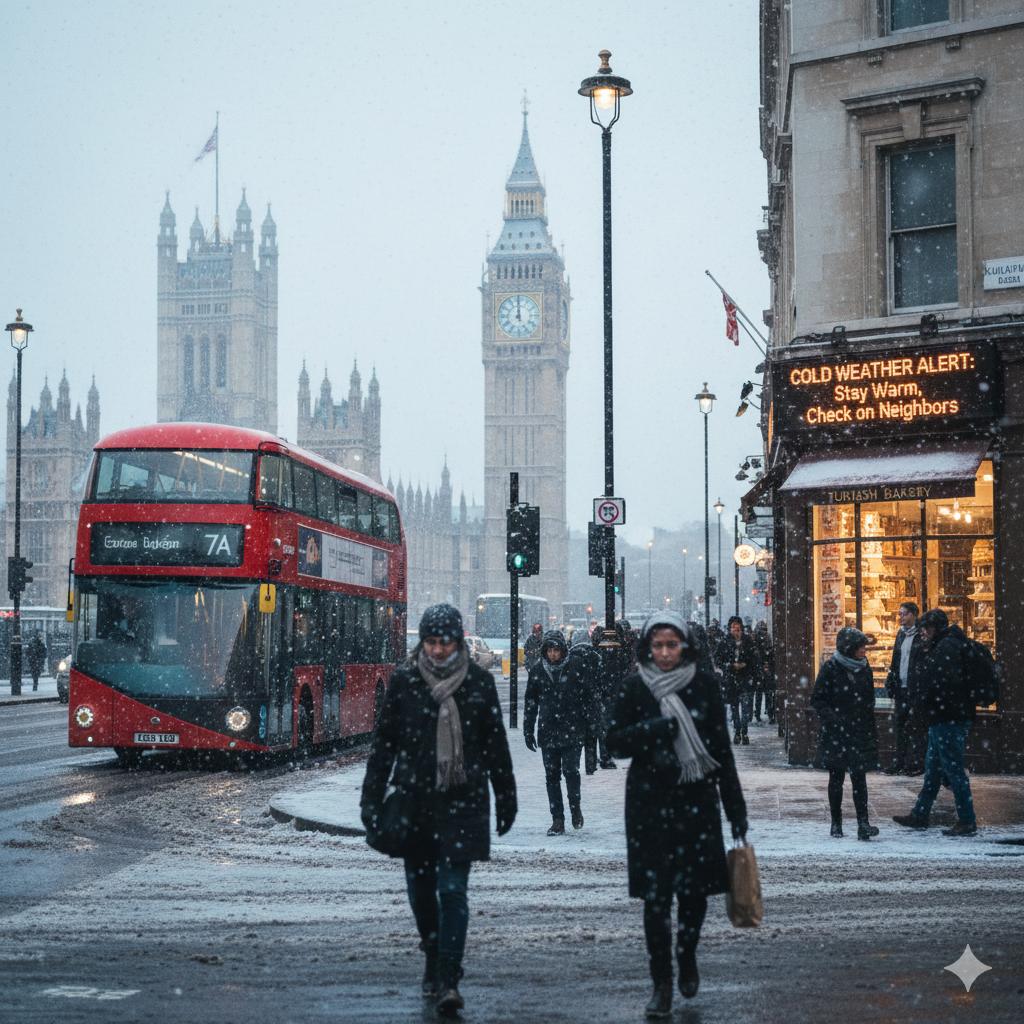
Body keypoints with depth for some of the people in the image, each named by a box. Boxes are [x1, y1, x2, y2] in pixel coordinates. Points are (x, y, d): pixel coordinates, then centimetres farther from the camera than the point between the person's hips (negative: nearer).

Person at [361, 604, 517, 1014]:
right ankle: (434, 961, 33)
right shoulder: (403, 680, 1)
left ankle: (448, 980, -8)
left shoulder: (479, 682, 2)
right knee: (420, 887, 12)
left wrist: (506, 799, 12)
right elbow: (384, 742, 6)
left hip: (463, 801, -2)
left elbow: (496, 744, 9)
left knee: (453, 890, -9)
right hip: (414, 799, 2)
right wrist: (372, 798, 2)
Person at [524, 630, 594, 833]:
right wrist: (528, 731, 11)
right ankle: (557, 820, 9)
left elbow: (588, 696, 5)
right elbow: (530, 703, 13)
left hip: (572, 731, -3)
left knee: (571, 771, -10)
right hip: (547, 732, 3)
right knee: (551, 776, 3)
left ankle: (575, 807, 16)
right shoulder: (537, 672, 6)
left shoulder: (575, 668, -1)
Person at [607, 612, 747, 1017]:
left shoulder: (705, 685, 2)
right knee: (656, 895, -2)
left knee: (695, 890, 1)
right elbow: (616, 740, -4)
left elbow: (722, 749, 4)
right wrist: (663, 727, -17)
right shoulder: (634, 688, 1)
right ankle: (661, 983, 10)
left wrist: (735, 809, 2)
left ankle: (687, 954, 31)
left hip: (697, 801, 1)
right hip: (649, 804, -1)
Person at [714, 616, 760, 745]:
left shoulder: (748, 641, 5)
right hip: (730, 678, 1)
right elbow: (717, 659, 2)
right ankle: (737, 732, 14)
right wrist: (731, 665, -8)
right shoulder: (724, 642, 4)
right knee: (734, 706, 6)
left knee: (746, 704, -11)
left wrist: (745, 665, -4)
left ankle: (744, 732, -4)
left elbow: (754, 659, 11)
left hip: (746, 678, -1)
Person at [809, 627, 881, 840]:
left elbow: (870, 700, 15)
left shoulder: (864, 668, 6)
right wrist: (833, 718, -19)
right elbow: (817, 700, -6)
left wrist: (872, 729, 11)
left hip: (860, 733, 3)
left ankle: (863, 823, -9)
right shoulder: (830, 670, -8)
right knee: (836, 778, 8)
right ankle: (836, 823, 19)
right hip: (836, 735, -3)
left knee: (859, 777, -5)